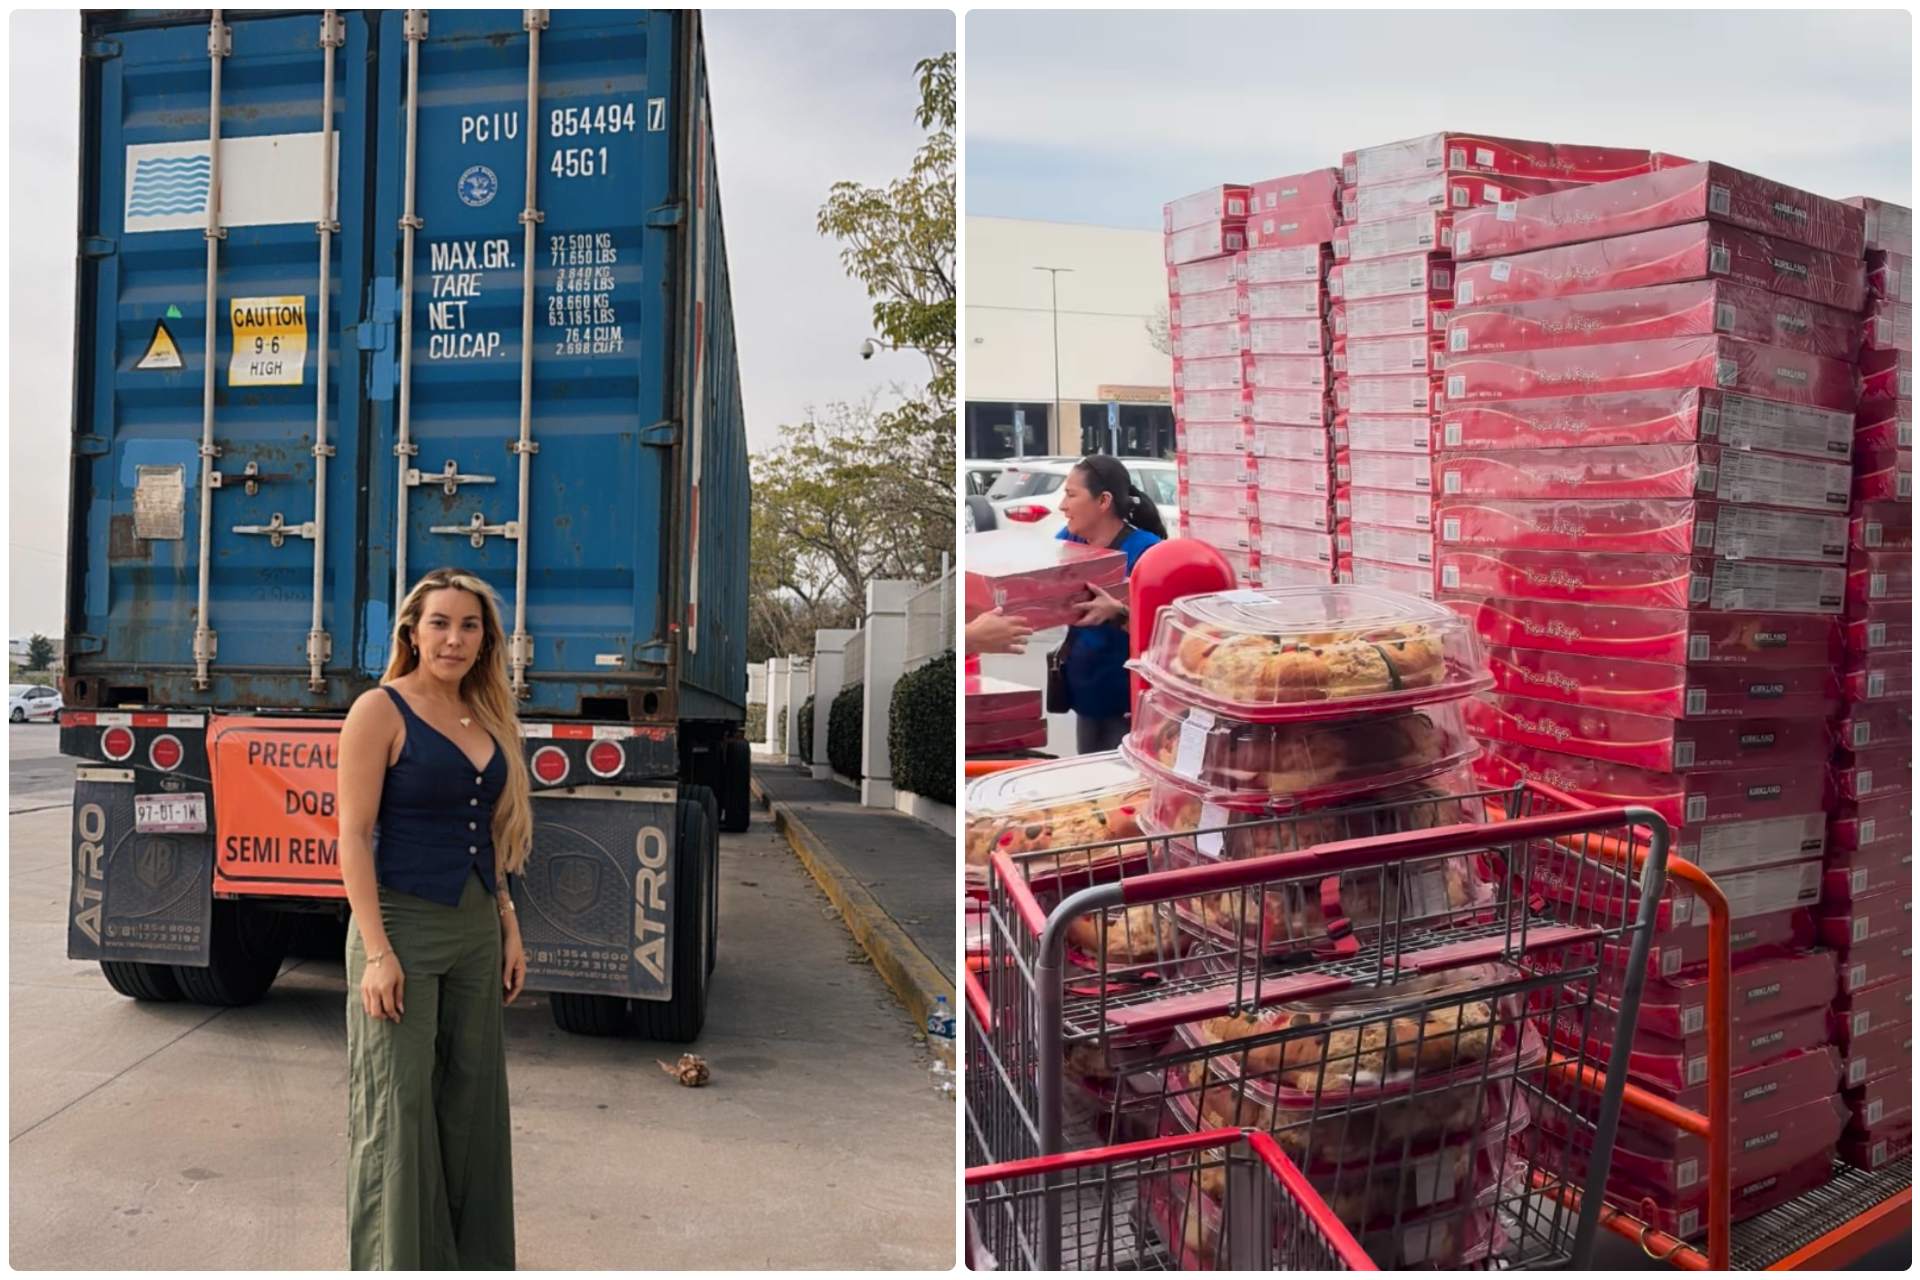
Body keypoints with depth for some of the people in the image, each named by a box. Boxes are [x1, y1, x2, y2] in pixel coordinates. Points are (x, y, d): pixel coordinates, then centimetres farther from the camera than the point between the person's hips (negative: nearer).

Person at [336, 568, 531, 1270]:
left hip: (476, 930, 7)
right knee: (397, 1110, 2)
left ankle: (473, 1257, 27)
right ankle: (397, 1262, 16)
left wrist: (508, 925, 13)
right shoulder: (380, 711, -9)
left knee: (472, 1104, 14)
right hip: (403, 925, -6)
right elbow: (354, 835, -13)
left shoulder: (487, 717, 11)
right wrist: (376, 950, -18)